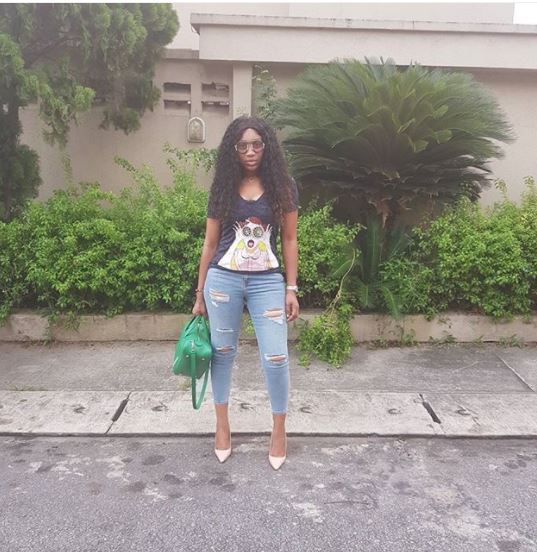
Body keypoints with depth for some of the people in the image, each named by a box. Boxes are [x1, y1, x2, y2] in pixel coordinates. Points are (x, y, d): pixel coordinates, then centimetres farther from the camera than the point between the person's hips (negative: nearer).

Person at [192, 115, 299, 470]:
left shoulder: (283, 187, 1)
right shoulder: (222, 188, 4)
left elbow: (290, 241, 3)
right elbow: (210, 244, 7)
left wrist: (291, 289, -2)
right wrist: (200, 293, 8)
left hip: (267, 282, -1)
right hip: (223, 279, 1)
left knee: (275, 358, -2)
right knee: (223, 352, 12)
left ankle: (279, 431, 19)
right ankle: (222, 425, 30)